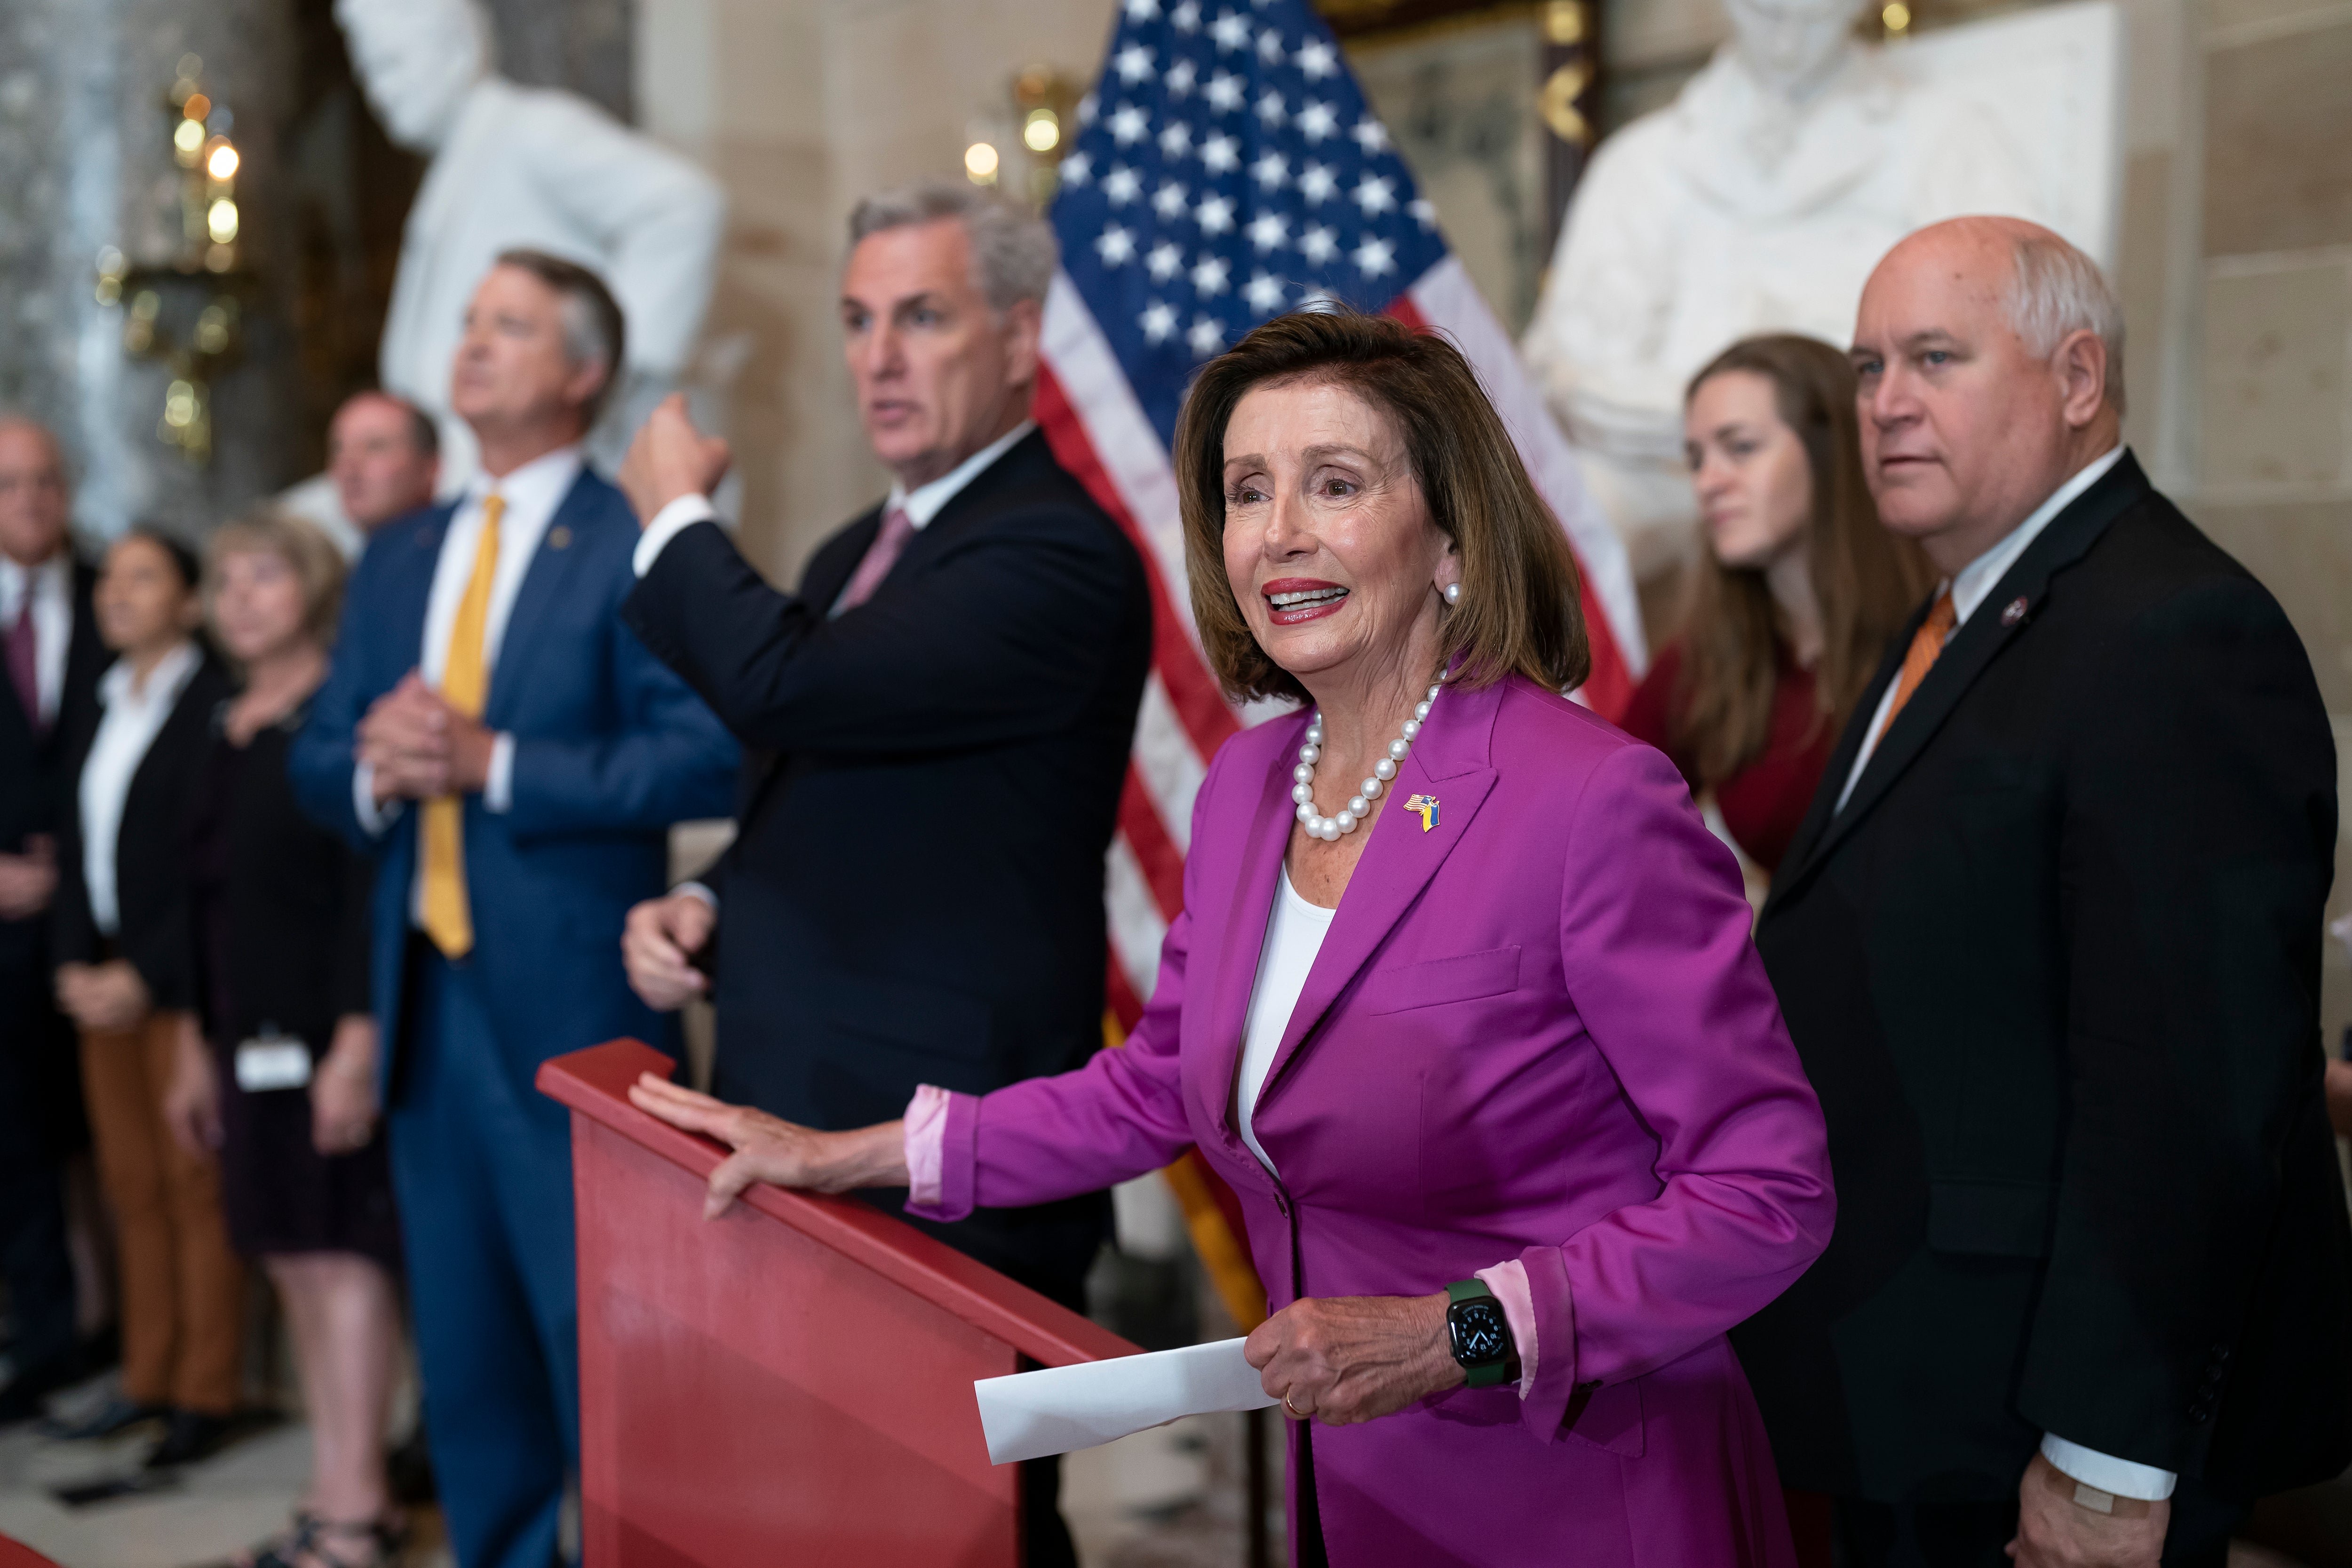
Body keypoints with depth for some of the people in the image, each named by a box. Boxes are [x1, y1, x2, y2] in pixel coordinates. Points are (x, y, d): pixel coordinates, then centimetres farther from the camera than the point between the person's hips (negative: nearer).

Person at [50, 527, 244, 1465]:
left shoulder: (216, 704, -11)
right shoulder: (104, 710, 14)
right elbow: (77, 845, 15)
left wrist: (146, 976, -13)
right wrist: (76, 962, 3)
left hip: (181, 986, -7)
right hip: (105, 985, 7)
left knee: (194, 1185, 0)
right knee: (131, 1185, 12)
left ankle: (206, 1392, 9)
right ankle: (149, 1378, 22)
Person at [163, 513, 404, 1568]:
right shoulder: (229, 733, 16)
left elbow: (371, 884, -15)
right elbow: (208, 896, 19)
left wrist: (358, 1041, -21)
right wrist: (199, 1043, 19)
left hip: (329, 1031, -8)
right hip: (252, 1035, 8)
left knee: (339, 1250, -5)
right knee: (294, 1260, 10)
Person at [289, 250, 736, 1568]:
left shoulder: (639, 546, -5)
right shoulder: (400, 560, 16)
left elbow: (704, 757, -16)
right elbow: (316, 758, 16)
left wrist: (494, 761, -18)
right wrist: (373, 767, -7)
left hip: (570, 1002, -7)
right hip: (425, 998, 7)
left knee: (598, 1327, -2)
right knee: (464, 1341, 16)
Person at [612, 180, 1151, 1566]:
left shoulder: (1059, 553, -16)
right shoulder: (857, 553, 15)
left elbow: (788, 687, -28)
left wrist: (677, 515, -9)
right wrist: (700, 913, 4)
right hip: (799, 1131, 9)